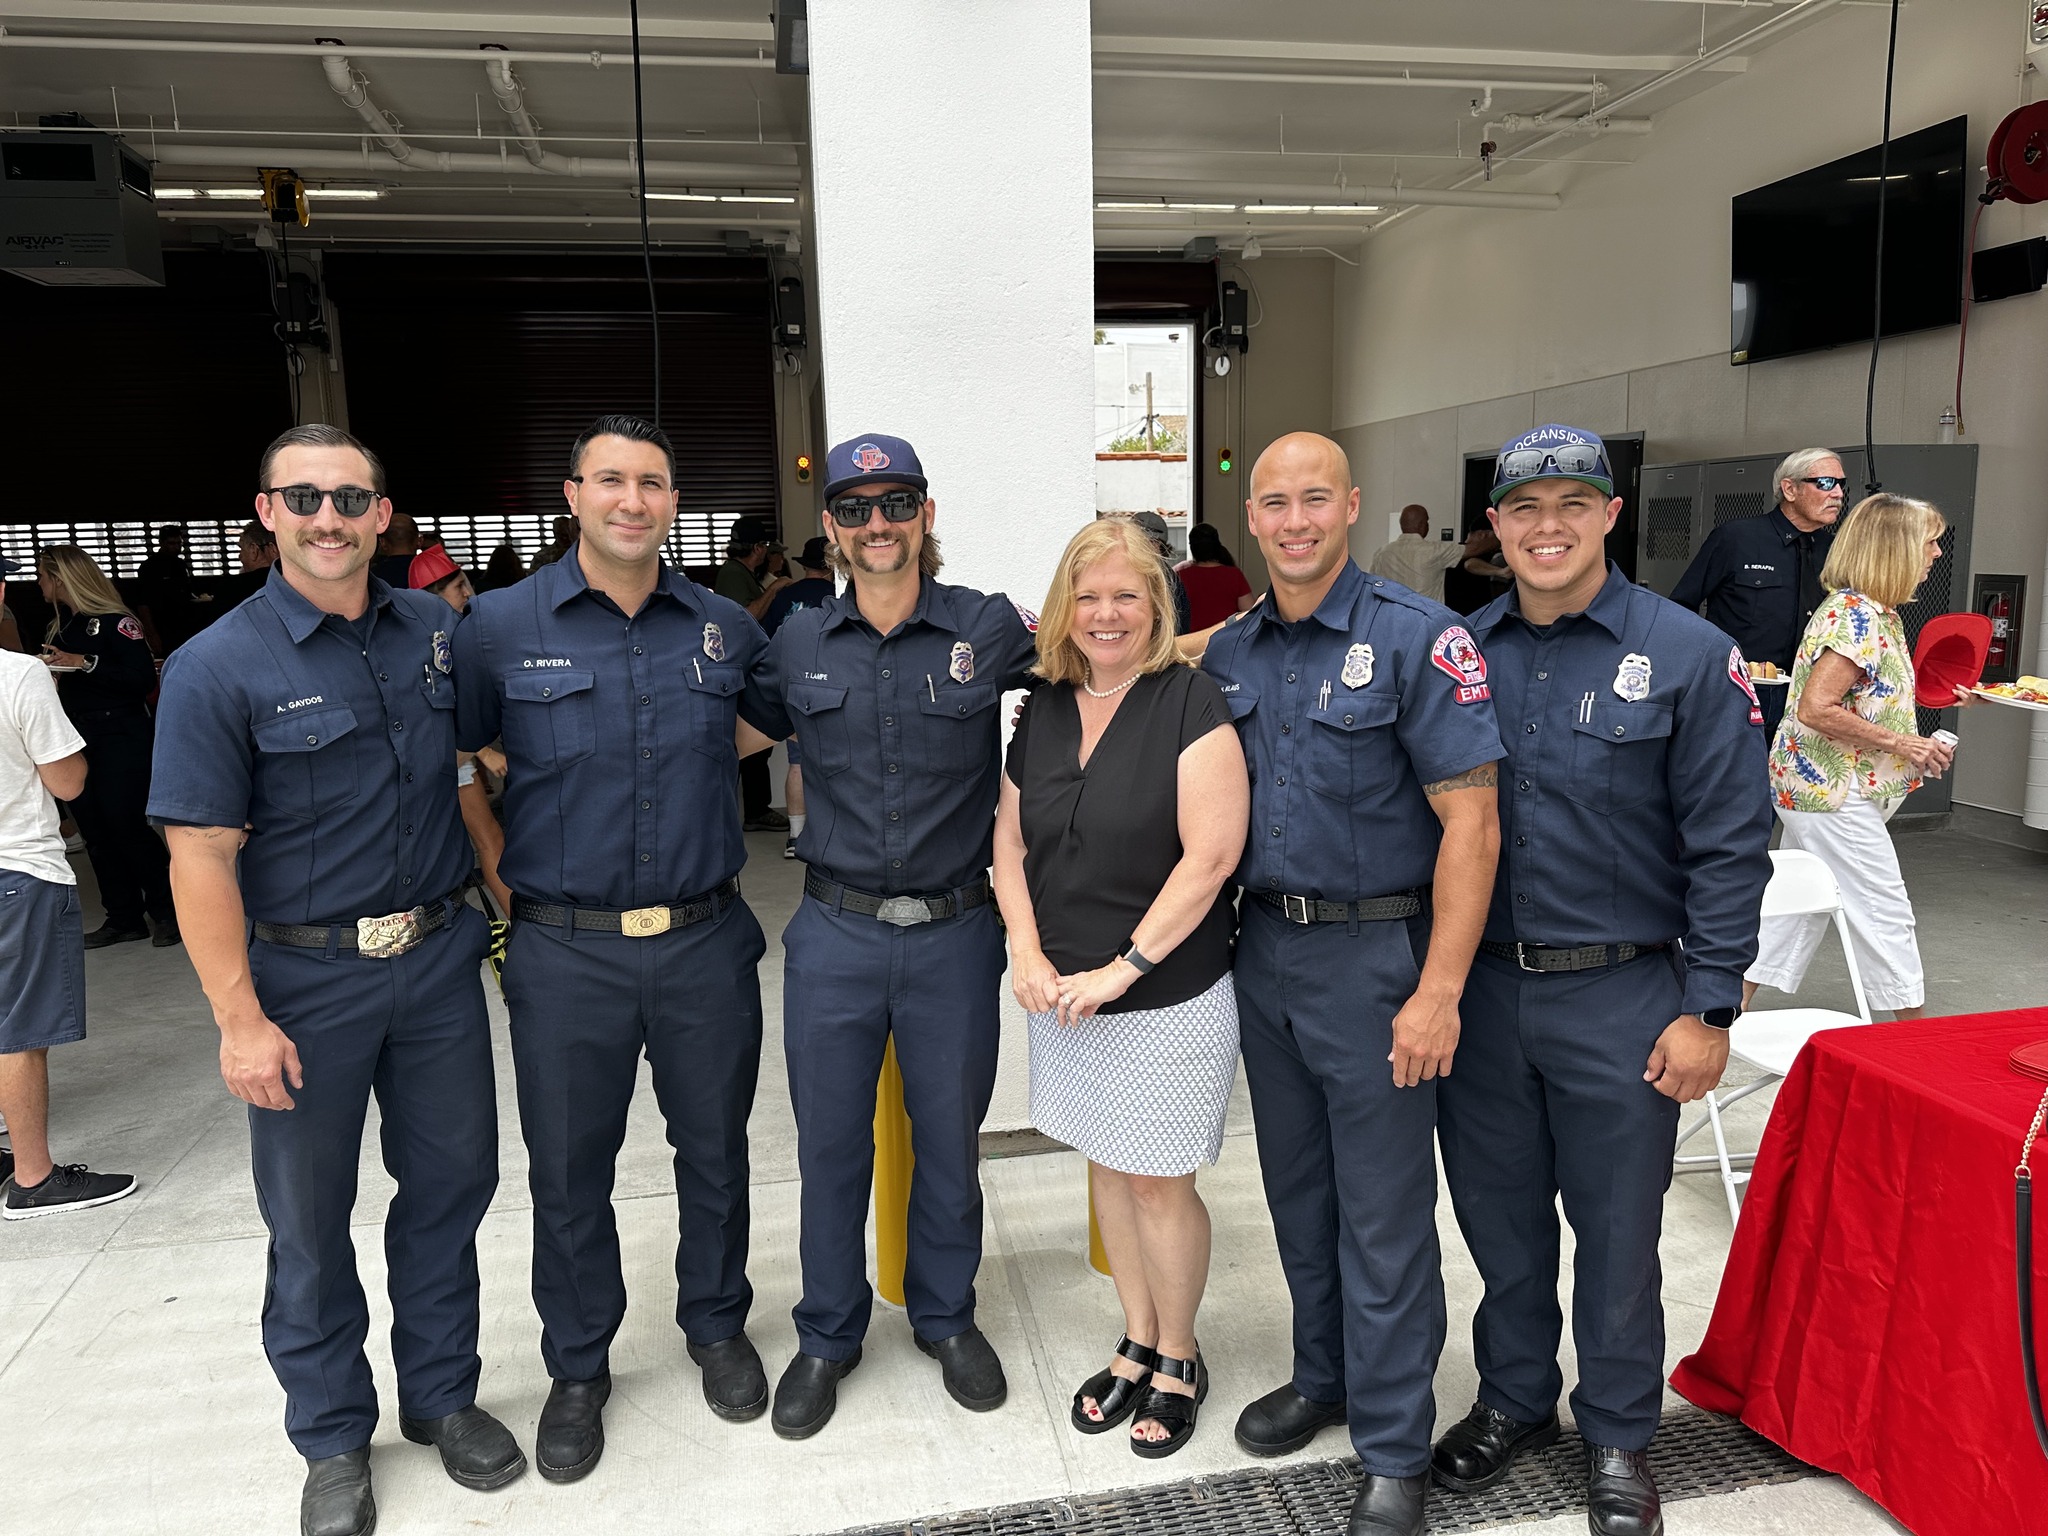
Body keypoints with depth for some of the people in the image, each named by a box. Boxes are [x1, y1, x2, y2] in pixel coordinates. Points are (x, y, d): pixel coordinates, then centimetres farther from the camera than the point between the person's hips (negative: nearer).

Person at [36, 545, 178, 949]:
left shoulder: (115, 621, -10)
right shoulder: (58, 628, 13)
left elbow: (145, 678, -19)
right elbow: (57, 680, 18)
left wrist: (85, 663, -20)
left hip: (122, 741, -8)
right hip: (78, 744, 8)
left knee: (127, 826, -8)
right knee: (97, 835, 8)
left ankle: (165, 911, 6)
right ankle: (124, 918, 17)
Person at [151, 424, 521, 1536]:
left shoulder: (436, 631, 2)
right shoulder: (218, 669, -11)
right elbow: (201, 857, -13)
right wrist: (239, 1017, -16)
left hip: (438, 957, 4)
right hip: (306, 980, -3)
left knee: (451, 1181, 14)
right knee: (309, 1222, 11)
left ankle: (441, 1394, 35)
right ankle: (333, 1440, 31)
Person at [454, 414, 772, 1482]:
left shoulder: (727, 630, 2)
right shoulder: (500, 627, -4)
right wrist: (501, 879, 1)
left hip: (705, 943, 2)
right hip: (566, 953, -1)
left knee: (714, 1149, 15)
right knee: (568, 1172, 12)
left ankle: (717, 1326, 39)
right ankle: (578, 1369, 34)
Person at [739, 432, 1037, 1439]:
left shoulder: (988, 629, -5)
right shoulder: (798, 645, 3)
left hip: (954, 935, -1)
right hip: (835, 933, 1)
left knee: (949, 1139, 15)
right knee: (830, 1145, 13)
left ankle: (946, 1317, 39)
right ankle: (827, 1336, 35)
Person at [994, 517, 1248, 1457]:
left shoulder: (1190, 705, -12)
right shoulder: (1044, 710, 6)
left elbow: (1209, 857, -18)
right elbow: (1010, 841, 10)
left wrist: (1119, 968, -18)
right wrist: (1028, 954, -4)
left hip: (1170, 995, -5)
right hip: (1065, 994, 6)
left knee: (1157, 1183, 5)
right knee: (1106, 1166, 17)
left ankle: (1178, 1360, 29)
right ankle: (1137, 1344, 36)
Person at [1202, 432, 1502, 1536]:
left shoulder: (1418, 638, -12)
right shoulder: (1229, 652, 6)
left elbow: (1470, 823, -16)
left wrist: (1438, 992, -19)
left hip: (1374, 954, -5)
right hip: (1264, 948, 6)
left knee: (1382, 1216, 5)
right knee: (1297, 1190, 19)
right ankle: (1323, 1376, 40)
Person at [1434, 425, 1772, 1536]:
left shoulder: (1688, 654, -7)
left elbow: (1730, 845, -6)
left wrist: (1708, 1008, -9)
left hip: (1620, 997, -3)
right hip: (1477, 987, 3)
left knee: (1616, 1229, 12)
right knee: (1499, 1214, 17)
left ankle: (1617, 1435, 34)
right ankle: (1514, 1397, 39)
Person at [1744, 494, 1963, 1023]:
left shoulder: (1877, 613, 12)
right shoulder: (1856, 616, -19)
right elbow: (1816, 709, -25)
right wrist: (1901, 743, -20)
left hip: (1813, 786, 10)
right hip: (1834, 791, -10)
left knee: (1793, 909, 14)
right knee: (1885, 915, 2)